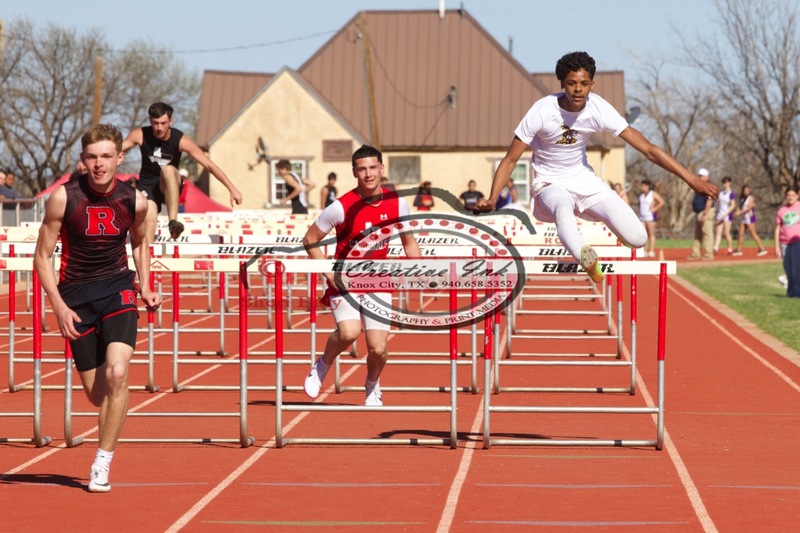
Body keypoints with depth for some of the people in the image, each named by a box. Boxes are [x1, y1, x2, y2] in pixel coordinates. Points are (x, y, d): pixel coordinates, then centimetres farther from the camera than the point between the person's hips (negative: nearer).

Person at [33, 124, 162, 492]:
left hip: (117, 288, 0)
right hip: (76, 295, 0)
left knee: (117, 373, -21)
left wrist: (145, 288, 5)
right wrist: (59, 306, -13)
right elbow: (42, 256, -5)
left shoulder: (134, 201, -5)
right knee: (96, 391, 4)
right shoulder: (64, 197, -12)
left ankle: (102, 463, -12)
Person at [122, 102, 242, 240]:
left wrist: (232, 189, -18)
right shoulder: (140, 135, -11)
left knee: (168, 170, -35)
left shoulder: (180, 140, -14)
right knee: (149, 218, -26)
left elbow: (209, 165, -15)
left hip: (170, 186, -1)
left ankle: (173, 222, -40)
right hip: (147, 184, 1)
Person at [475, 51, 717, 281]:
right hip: (550, 183, -3)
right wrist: (492, 199, -27)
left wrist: (691, 179, -19)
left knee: (637, 238, -14)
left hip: (584, 180, 3)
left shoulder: (599, 109, -15)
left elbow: (648, 149, -14)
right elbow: (510, 159, -13)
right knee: (563, 209, -42)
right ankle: (585, 256, -65)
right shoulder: (542, 111, -20)